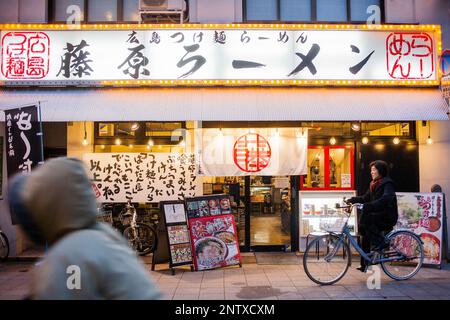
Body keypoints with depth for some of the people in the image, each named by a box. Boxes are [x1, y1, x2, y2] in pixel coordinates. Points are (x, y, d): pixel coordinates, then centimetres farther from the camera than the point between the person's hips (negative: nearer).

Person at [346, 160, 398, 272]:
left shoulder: (387, 183, -11)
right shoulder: (374, 184, 16)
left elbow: (386, 199, -30)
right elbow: (365, 198, 11)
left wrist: (370, 205, -43)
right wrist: (353, 200, -6)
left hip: (388, 217, -8)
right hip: (377, 216, 8)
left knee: (365, 216, -31)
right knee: (365, 237, -2)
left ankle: (379, 242, -19)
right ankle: (365, 264, 7)